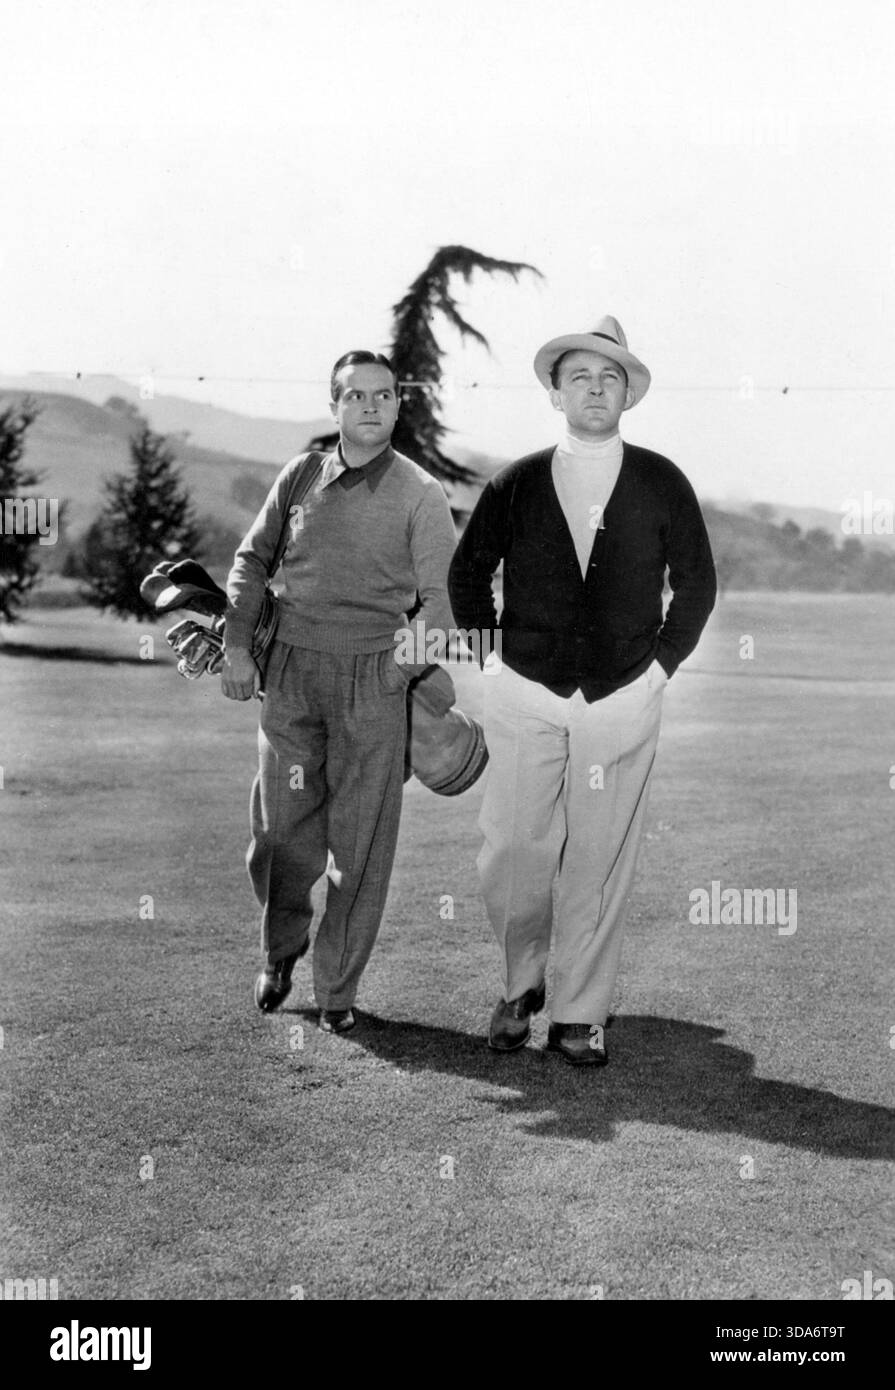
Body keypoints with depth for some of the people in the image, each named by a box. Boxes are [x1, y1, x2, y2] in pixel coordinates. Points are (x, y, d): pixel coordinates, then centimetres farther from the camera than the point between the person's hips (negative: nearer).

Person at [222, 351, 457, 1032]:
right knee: (282, 827, 6)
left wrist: (403, 671, -9)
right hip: (291, 668, 3)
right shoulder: (300, 476, 8)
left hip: (374, 676, -2)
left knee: (360, 842, 1)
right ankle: (281, 951, 32)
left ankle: (337, 988, 15)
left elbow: (442, 596, -3)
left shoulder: (421, 494, -1)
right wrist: (237, 646, 7)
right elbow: (253, 559, 15)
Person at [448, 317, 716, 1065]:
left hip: (623, 697, 0)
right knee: (512, 853, 0)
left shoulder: (661, 483, 2)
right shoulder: (516, 484, 3)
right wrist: (493, 654, 8)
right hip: (525, 695, 1)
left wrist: (663, 662, 3)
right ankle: (521, 985, 24)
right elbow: (466, 573, 13)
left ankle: (580, 1013, 15)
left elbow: (697, 582, 10)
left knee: (600, 862, 2)